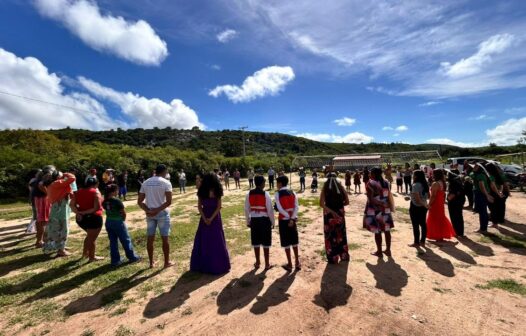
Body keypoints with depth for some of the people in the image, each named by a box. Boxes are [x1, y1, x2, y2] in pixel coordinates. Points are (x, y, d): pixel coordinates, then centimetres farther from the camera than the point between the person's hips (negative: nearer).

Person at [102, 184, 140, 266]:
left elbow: (107, 211, 3)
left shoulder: (104, 202, 1)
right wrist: (123, 219, 5)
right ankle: (132, 257, 17)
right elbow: (123, 213, -13)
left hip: (108, 223, 6)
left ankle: (115, 260, 20)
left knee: (113, 242, 14)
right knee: (126, 240, 6)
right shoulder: (117, 201, -19)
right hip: (118, 222, -6)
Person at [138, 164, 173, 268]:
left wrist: (147, 210, -8)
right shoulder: (166, 182, -10)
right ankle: (167, 262, 18)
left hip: (149, 214, 5)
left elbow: (139, 201, 3)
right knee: (165, 238, 7)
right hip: (162, 213, -5)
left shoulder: (145, 183, 7)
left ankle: (151, 262, 25)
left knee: (150, 238, 14)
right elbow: (169, 201, -20)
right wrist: (158, 210, -15)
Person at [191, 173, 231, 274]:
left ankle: (218, 264, 18)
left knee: (217, 241, 6)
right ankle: (203, 264, 19)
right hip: (205, 218, 0)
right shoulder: (201, 192, -5)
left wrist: (211, 218, -13)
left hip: (215, 218, 0)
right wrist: (204, 218, -11)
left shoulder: (217, 192, -6)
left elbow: (218, 207, -7)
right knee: (203, 241, 7)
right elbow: (199, 206, -4)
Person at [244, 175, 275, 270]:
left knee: (256, 242, 16)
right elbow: (270, 210, -11)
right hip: (264, 220, -3)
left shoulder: (249, 194, -2)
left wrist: (248, 221, 14)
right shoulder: (265, 194, -14)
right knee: (266, 243, 8)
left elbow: (247, 209, 3)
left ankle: (257, 262, 28)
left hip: (254, 220, 4)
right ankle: (267, 264, 18)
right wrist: (272, 222, 0)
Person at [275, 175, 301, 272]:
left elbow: (280, 208, -16)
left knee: (286, 242, 6)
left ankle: (289, 264, 15)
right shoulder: (292, 192, 3)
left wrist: (288, 217, -10)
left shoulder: (277, 194, -9)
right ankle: (297, 263, 23)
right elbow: (296, 207, -6)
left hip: (283, 220, -4)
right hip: (293, 219, 4)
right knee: (294, 241, 15)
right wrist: (292, 218, -10)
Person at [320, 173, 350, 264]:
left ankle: (332, 258, 16)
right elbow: (347, 202, 0)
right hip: (340, 214, 3)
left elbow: (321, 204, -18)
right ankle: (344, 256, 30)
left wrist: (331, 211, -17)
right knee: (341, 235, 18)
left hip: (329, 215, -3)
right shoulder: (341, 187, -1)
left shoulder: (325, 189, -7)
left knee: (330, 236, 8)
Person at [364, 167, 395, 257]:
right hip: (385, 209, 6)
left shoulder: (370, 183, -13)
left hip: (374, 210, -6)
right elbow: (389, 196, 9)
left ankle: (379, 251, 15)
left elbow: (370, 199, -17)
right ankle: (388, 250, 24)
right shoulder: (386, 183, 5)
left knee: (377, 231, 5)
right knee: (387, 230, 14)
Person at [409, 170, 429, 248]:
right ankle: (422, 241, 21)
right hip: (423, 207, 8)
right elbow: (428, 196, 14)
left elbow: (417, 198, -25)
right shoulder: (425, 184, 7)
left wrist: (425, 205, -15)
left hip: (415, 207, -8)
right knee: (423, 224, 13)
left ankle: (416, 242, 9)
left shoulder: (415, 185, -19)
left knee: (415, 225, 1)